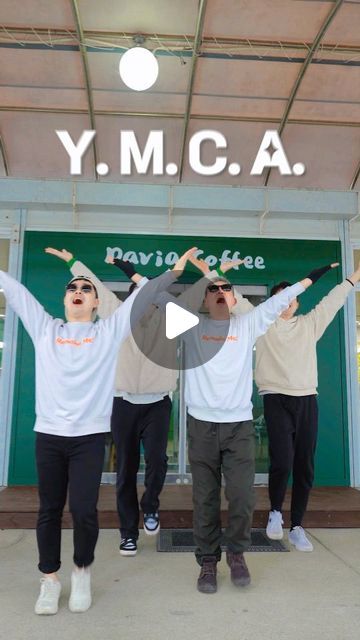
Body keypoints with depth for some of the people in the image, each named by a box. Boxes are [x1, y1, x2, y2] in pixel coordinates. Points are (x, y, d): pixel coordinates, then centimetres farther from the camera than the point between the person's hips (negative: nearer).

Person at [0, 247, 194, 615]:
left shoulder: (108, 331, 6)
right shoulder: (44, 328, 10)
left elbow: (142, 297, 2)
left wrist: (174, 272, -3)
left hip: (89, 436, -1)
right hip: (48, 434, 2)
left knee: (83, 509, -3)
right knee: (49, 510, 10)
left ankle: (82, 571, 24)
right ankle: (49, 578, 29)